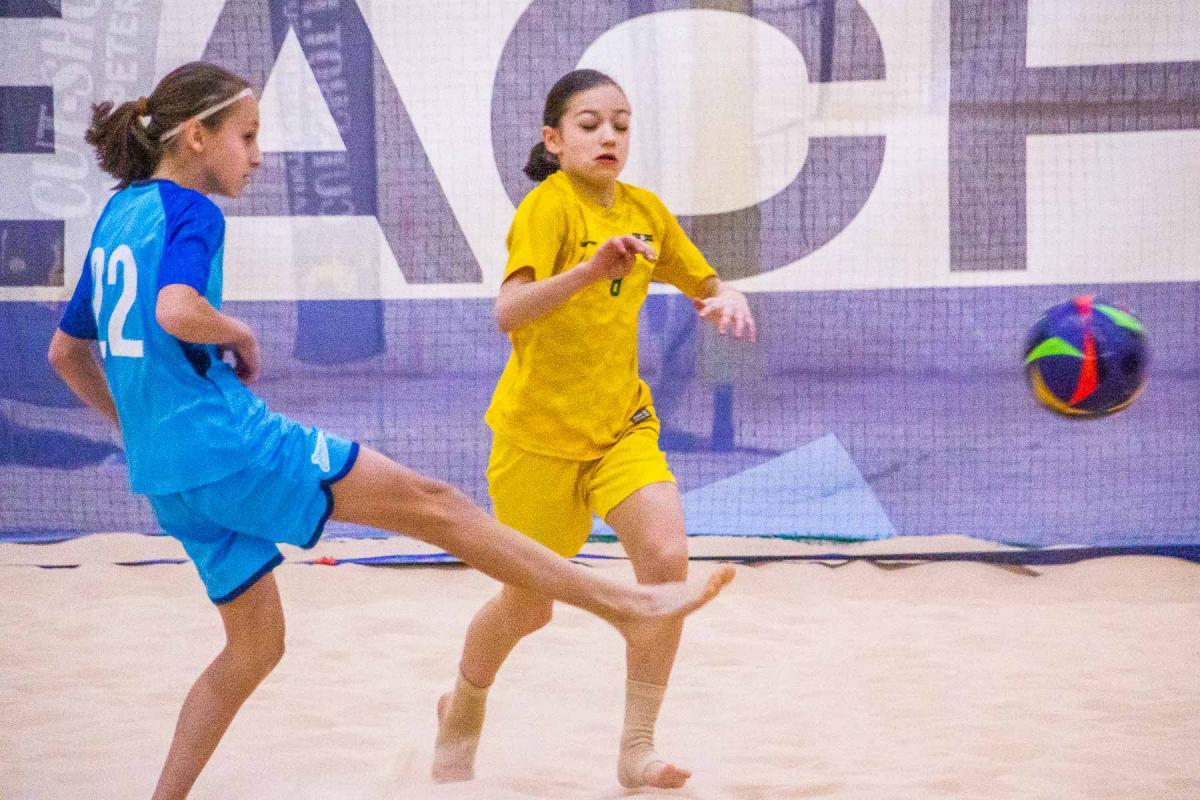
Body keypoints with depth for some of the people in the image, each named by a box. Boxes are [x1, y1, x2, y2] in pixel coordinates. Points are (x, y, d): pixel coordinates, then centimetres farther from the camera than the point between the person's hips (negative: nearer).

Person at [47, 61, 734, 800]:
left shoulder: (117, 216, 18)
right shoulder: (190, 212, -8)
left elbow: (66, 352, 25)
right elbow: (177, 312, -29)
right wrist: (238, 335, -9)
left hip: (168, 476, 9)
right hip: (227, 441, -9)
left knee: (256, 644, 18)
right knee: (429, 502, -9)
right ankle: (628, 605, -11)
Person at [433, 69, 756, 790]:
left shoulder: (645, 211, 2)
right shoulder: (549, 206, -17)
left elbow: (705, 283, 16)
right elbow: (509, 311, -32)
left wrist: (727, 298, -8)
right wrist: (590, 269, -47)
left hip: (621, 425, 4)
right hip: (538, 431, -4)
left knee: (667, 555, -20)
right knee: (528, 606, 7)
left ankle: (637, 749, -9)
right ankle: (462, 712, 40)